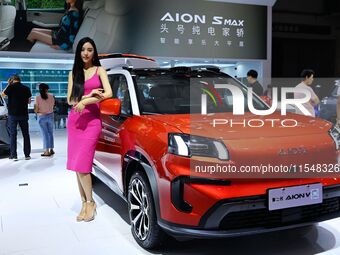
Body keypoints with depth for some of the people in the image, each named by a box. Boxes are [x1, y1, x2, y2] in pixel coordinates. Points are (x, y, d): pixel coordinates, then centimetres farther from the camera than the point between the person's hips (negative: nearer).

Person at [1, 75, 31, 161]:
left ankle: (13, 155, 2)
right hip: (24, 114, 2)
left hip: (13, 114, -2)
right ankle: (27, 155, 11)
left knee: (13, 134, 4)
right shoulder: (26, 88, 1)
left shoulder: (11, 87, -7)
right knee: (26, 134, 9)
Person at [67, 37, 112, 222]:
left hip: (92, 120, -4)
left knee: (81, 164, -12)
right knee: (77, 165, 2)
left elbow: (108, 93, -6)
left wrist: (85, 101, -11)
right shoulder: (74, 73, 15)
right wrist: (90, 95, -8)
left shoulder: (99, 70, 8)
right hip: (74, 120, 4)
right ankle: (84, 203, 12)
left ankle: (90, 202, 4)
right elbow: (70, 99, 7)